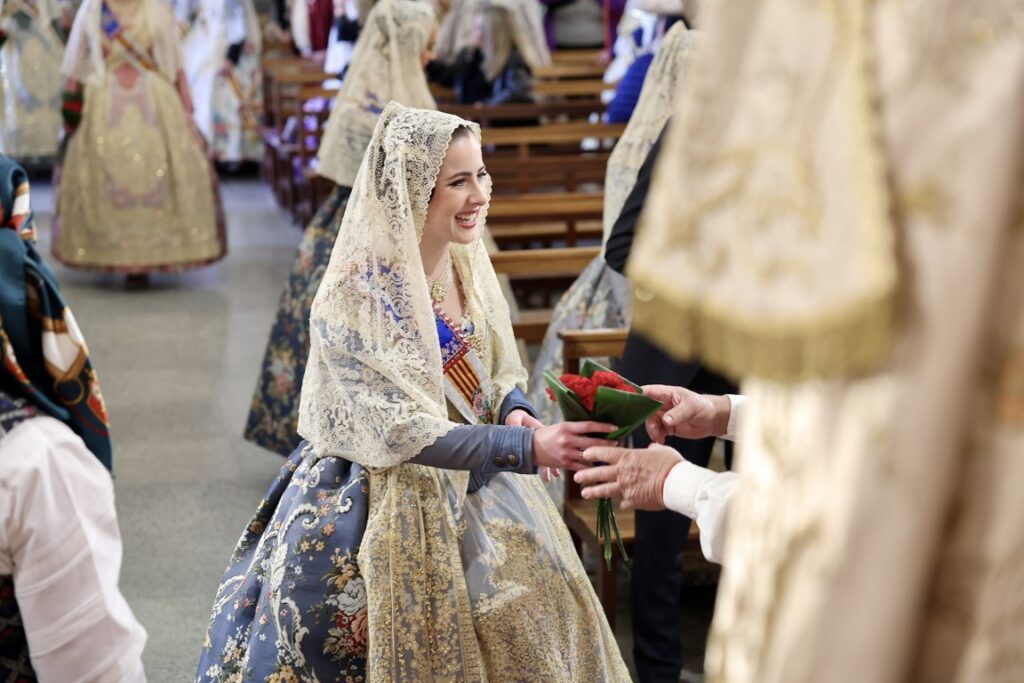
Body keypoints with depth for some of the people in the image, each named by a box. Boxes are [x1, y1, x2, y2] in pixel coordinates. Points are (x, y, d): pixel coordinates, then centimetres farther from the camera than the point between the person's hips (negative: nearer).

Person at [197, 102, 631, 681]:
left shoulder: (468, 264, -2)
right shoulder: (356, 298, -23)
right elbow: (406, 434, -27)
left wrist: (514, 409, -12)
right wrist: (528, 447, -33)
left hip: (478, 487, 7)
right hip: (393, 506, -6)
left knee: (535, 621, 9)